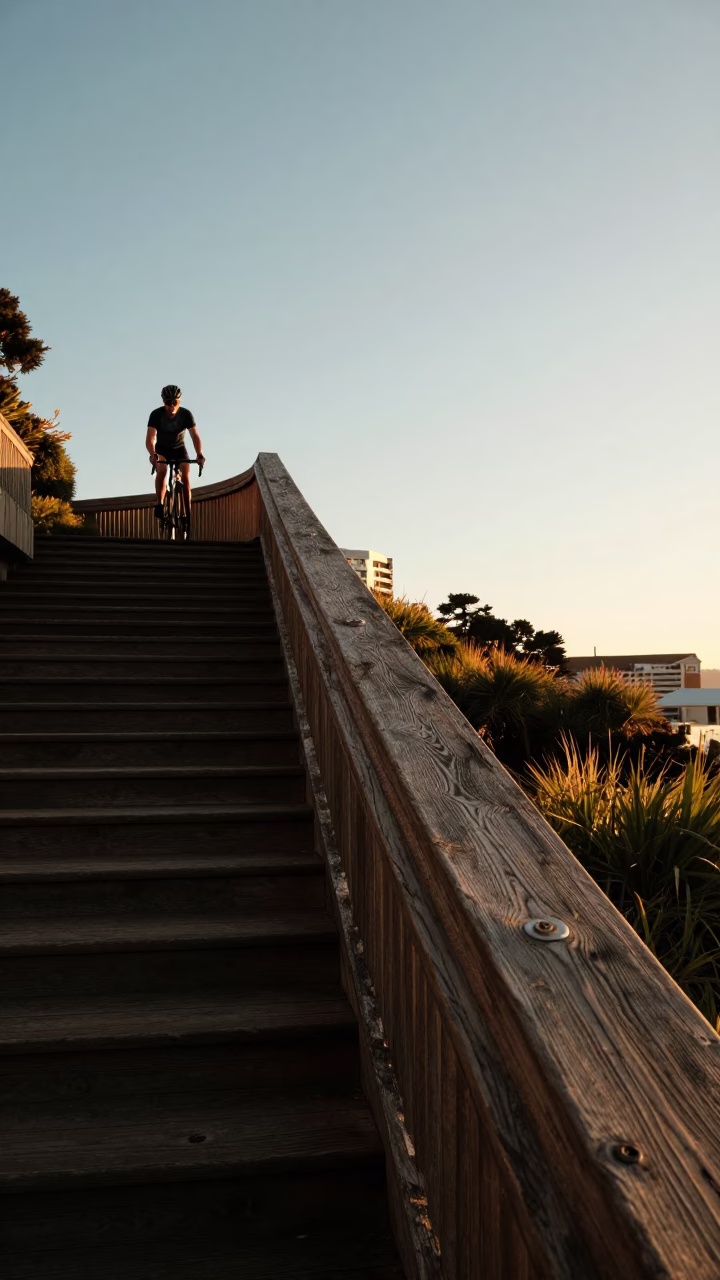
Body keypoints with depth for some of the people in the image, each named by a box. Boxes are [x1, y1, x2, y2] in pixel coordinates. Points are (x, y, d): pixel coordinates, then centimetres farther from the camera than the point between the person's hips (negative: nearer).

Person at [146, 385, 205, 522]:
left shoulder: (186, 414, -23)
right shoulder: (156, 414, -25)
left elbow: (195, 436, -30)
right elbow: (150, 438, -34)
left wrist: (199, 455, -48)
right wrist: (152, 454, -55)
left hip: (179, 449, 1)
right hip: (162, 449, -1)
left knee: (185, 477, -16)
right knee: (162, 470, -30)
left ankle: (187, 511, -8)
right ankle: (159, 504, -26)